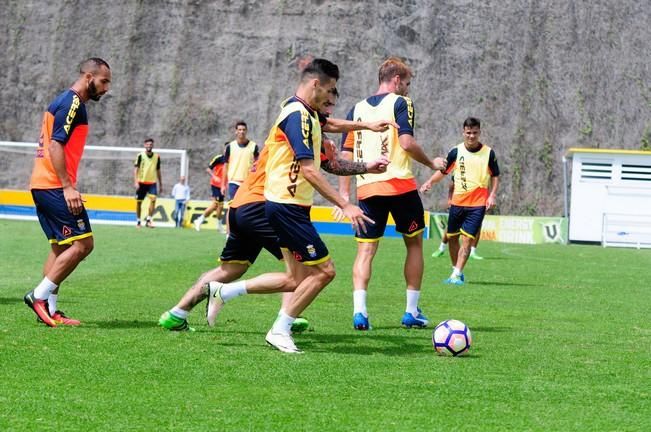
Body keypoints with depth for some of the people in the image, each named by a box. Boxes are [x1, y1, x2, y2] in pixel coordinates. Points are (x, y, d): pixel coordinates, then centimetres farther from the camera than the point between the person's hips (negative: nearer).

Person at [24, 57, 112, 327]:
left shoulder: (65, 102, 21)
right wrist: (68, 187, -22)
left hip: (42, 186, 11)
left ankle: (49, 310, 6)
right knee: (82, 243, -10)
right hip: (55, 186, -11)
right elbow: (55, 145, -19)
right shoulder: (73, 103, -10)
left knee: (61, 248, 11)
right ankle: (40, 295, -11)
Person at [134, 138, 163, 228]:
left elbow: (158, 171, 15)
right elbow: (136, 169, -5)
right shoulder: (140, 155, -2)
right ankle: (138, 221, 17)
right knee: (139, 202, 3)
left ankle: (148, 220, -16)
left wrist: (160, 185, 16)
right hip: (141, 182, -2)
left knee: (153, 199, -18)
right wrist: (136, 182, -15)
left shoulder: (157, 156, 7)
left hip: (152, 182, 2)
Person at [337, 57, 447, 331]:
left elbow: (346, 154, 11)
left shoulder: (358, 108, 14)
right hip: (400, 185, -4)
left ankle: (359, 311, -15)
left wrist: (344, 193, 12)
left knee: (365, 250, 2)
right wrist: (432, 164, 0)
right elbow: (406, 143, -15)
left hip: (367, 188, 4)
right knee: (414, 243, 13)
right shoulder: (399, 103, -2)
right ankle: (412, 312, 12)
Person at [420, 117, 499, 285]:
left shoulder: (488, 153, -1)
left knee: (467, 239, -11)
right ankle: (457, 271, 23)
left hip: (478, 204, -3)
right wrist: (430, 182, -8)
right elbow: (443, 171, 9)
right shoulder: (456, 151, 1)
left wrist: (492, 195, -5)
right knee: (452, 237, 8)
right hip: (457, 202, 3)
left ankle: (457, 275, -9)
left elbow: (495, 176, 8)